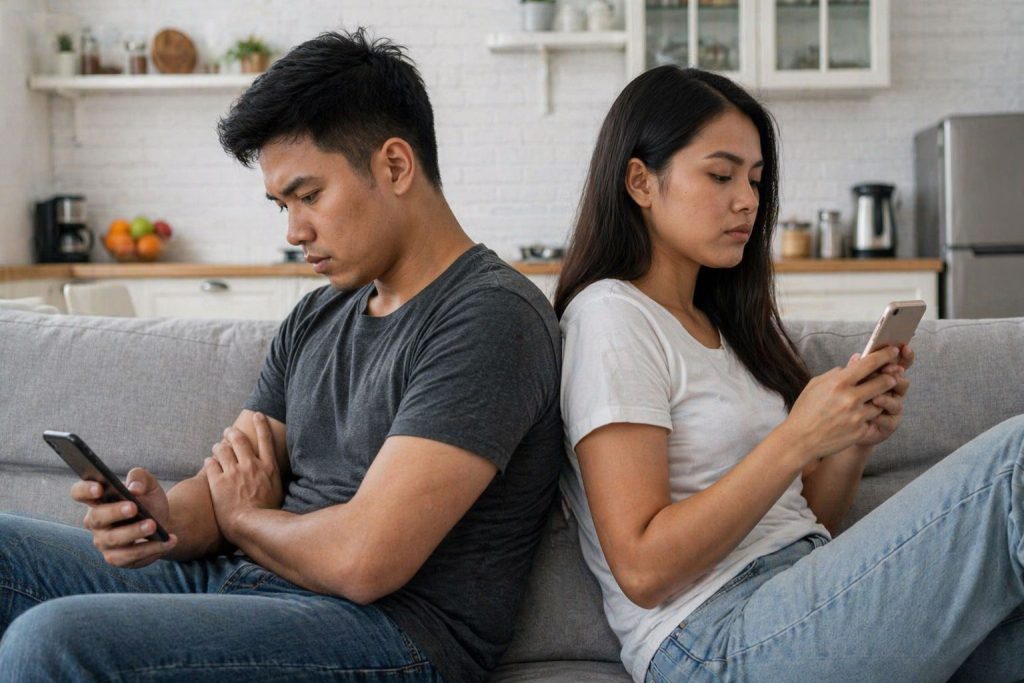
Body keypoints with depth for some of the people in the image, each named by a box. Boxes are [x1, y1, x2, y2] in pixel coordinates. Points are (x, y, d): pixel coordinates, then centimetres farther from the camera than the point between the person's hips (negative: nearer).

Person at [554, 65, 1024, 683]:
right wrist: (798, 439, -17)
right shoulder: (611, 317, -5)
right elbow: (642, 569, -14)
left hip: (805, 606, 8)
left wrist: (856, 437, 0)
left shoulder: (732, 323, 22)